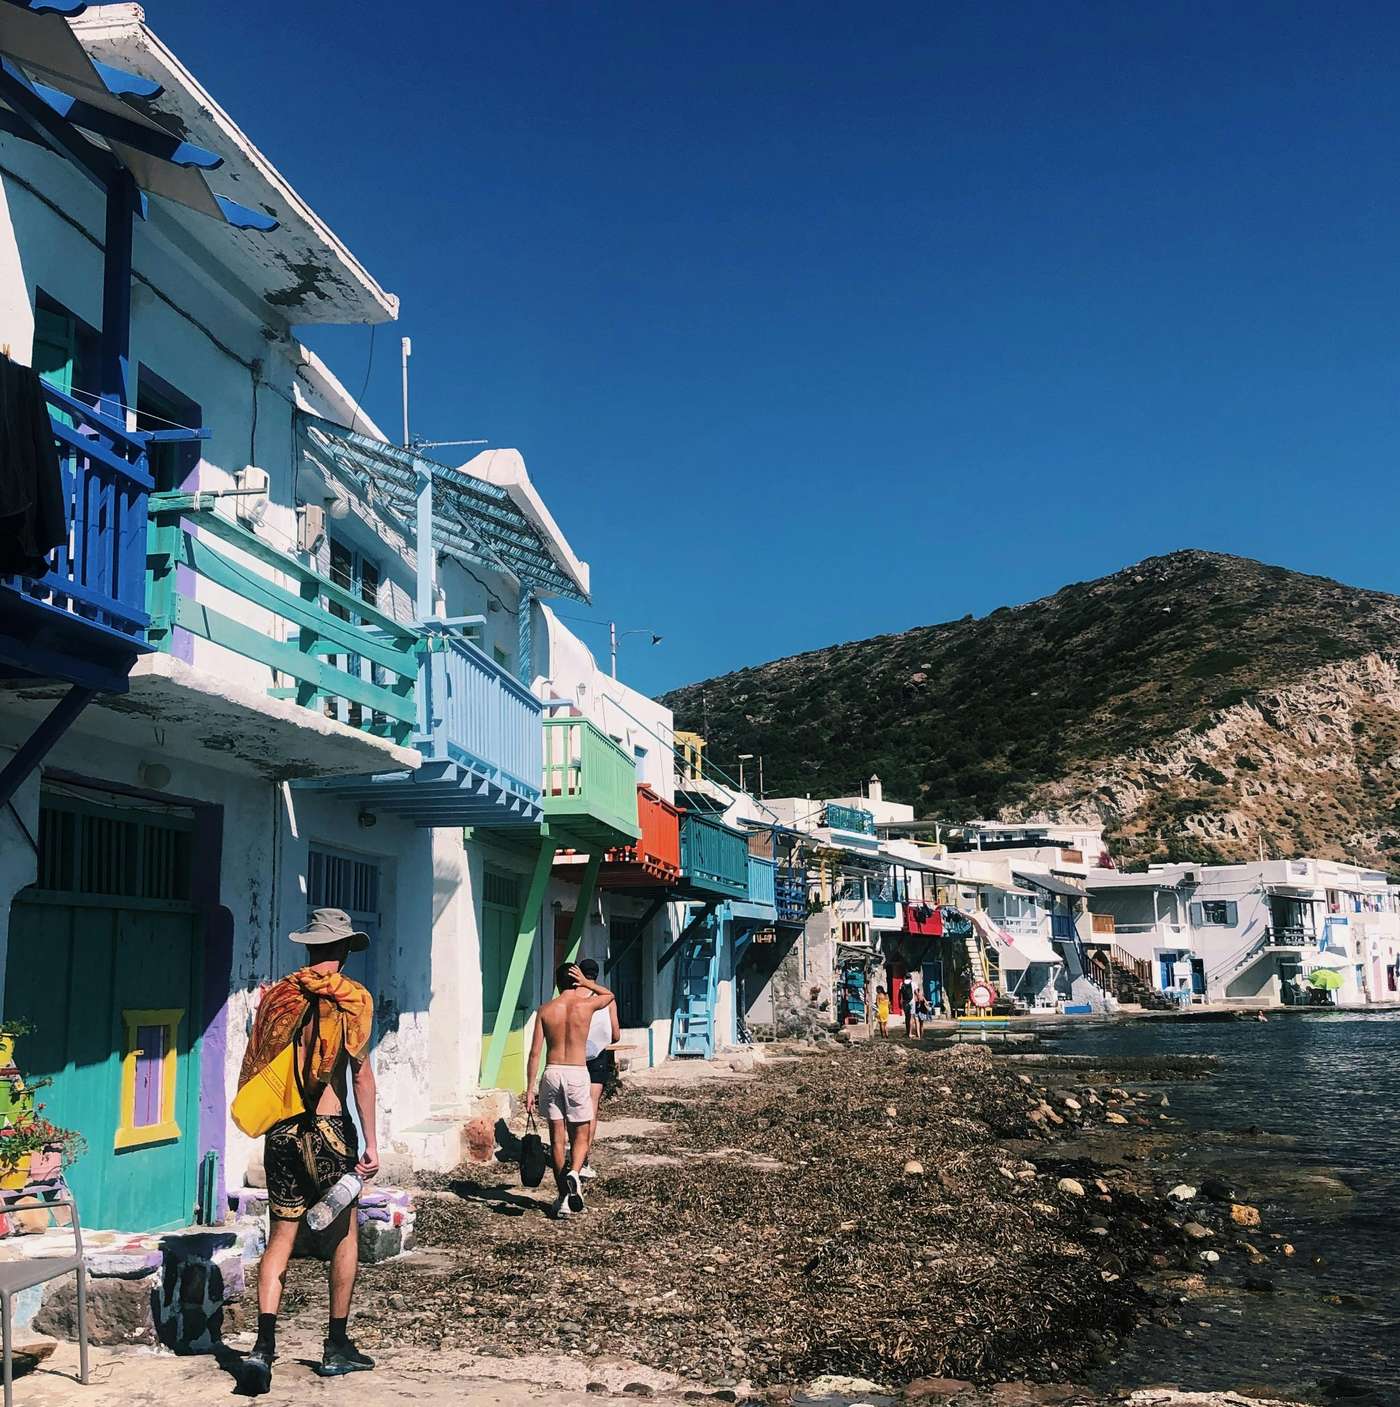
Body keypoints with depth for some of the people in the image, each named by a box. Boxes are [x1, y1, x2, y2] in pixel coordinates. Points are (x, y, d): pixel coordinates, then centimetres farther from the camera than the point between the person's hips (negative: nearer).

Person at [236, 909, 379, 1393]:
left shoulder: (276, 994, 6)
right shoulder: (351, 998, -6)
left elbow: (255, 1065, 8)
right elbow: (361, 1072, -9)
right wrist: (370, 1142, -6)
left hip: (281, 1130, 4)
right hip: (328, 1127, -4)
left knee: (280, 1236, 9)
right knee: (344, 1234, 11)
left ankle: (263, 1348, -2)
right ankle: (336, 1346, 18)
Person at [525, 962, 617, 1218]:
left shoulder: (545, 1010, 3)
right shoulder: (586, 1005, -1)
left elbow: (535, 1053, 1)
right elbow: (609, 994, 22)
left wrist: (530, 1089, 4)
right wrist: (587, 983, 14)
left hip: (552, 1073, 2)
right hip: (577, 1073, -2)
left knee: (557, 1136, 9)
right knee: (581, 1134, 9)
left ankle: (564, 1199, 12)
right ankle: (573, 1173, -20)